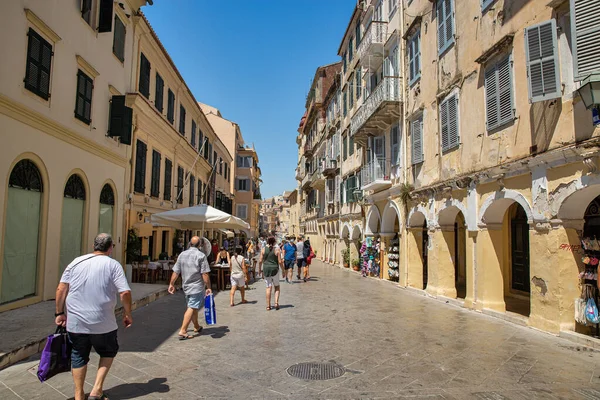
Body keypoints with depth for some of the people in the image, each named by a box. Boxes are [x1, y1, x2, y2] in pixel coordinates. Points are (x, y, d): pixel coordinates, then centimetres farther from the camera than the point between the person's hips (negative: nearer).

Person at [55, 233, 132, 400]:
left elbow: (61, 289, 2)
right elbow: (125, 293, -14)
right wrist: (127, 314, 0)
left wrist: (59, 313, 12)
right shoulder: (113, 265, -7)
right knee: (108, 352, 20)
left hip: (75, 322, 3)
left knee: (79, 357, 19)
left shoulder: (76, 262, 4)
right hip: (103, 323, -3)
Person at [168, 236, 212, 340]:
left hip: (186, 286, 6)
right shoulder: (201, 255, -12)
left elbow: (176, 272, 6)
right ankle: (183, 331, -8)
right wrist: (208, 287, -10)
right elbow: (205, 274, -16)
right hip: (197, 287, -6)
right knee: (192, 308, -3)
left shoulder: (182, 255, 4)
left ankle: (197, 327, 36)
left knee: (193, 307, 20)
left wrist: (171, 284, 17)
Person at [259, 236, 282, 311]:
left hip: (266, 269, 2)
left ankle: (268, 306, 7)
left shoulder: (263, 249, -1)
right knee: (277, 287, 15)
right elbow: (280, 261, -6)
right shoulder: (277, 249, -5)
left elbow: (261, 261, 0)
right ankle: (276, 302, 1)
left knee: (269, 287, 7)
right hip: (275, 269, -2)